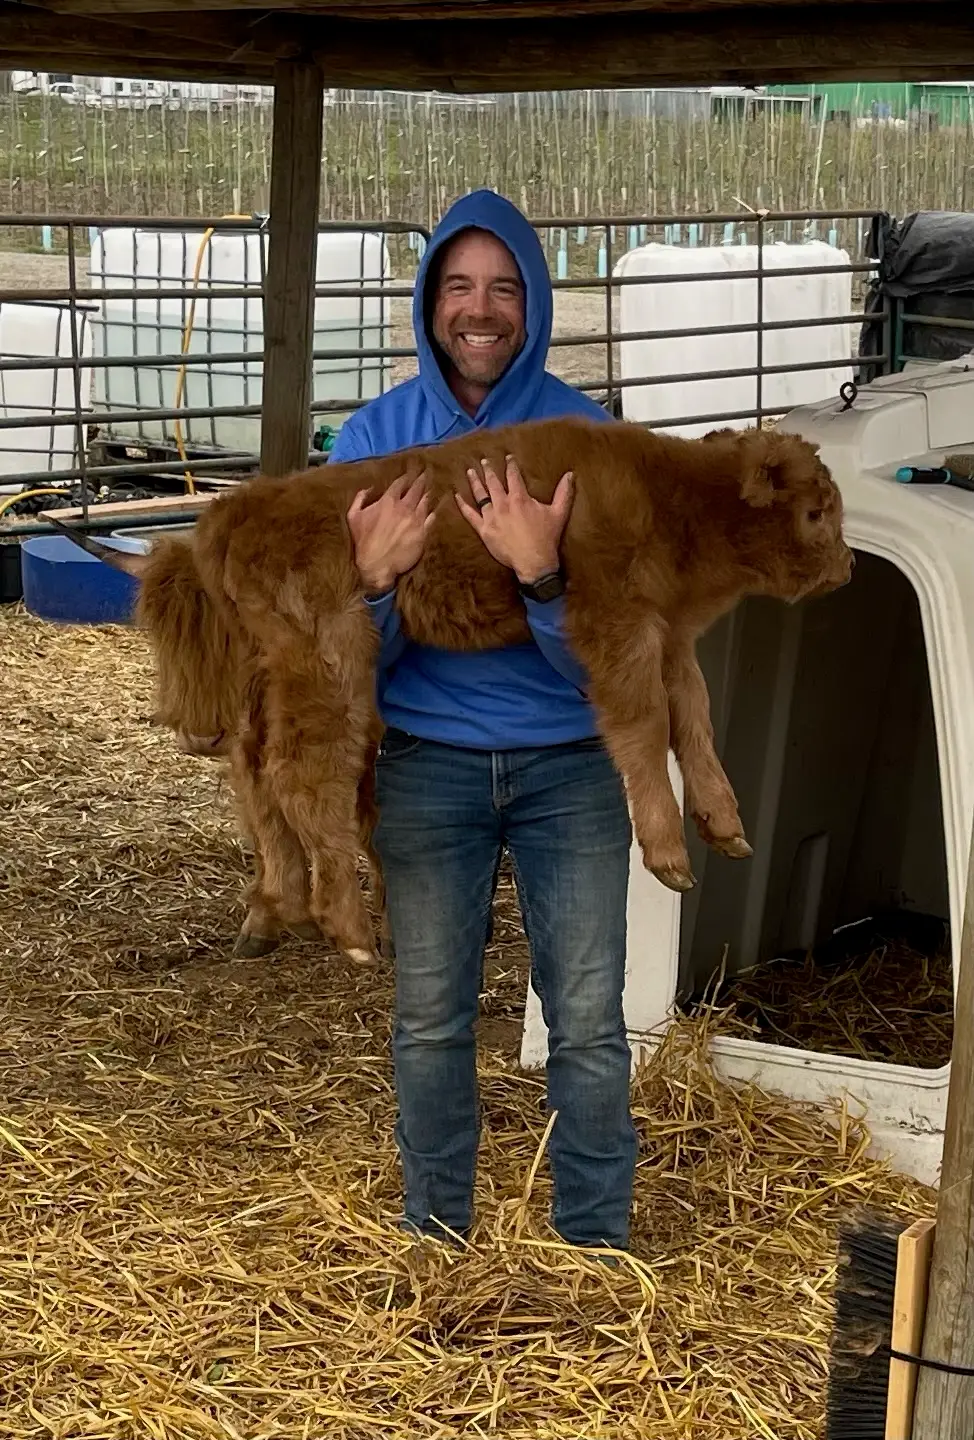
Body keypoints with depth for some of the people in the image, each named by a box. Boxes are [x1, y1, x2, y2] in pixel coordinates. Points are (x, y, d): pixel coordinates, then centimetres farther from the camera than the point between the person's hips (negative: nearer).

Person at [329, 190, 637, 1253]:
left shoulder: (586, 436, -8)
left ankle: (595, 1246, 18)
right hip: (427, 764, 1)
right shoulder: (373, 437, -3)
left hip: (568, 765, -1)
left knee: (588, 1024, 2)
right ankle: (435, 1235, 28)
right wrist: (372, 580, -27)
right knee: (430, 1017, 10)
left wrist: (540, 571, -32)